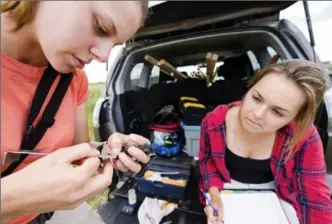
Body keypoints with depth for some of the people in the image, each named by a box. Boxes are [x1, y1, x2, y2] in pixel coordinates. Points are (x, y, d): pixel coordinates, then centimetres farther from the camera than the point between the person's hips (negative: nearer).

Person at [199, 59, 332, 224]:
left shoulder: (304, 137, -24)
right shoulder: (213, 121, -23)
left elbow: (316, 198, -15)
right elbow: (207, 159, -5)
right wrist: (214, 193, -19)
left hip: (273, 192, 1)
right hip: (229, 189, 0)